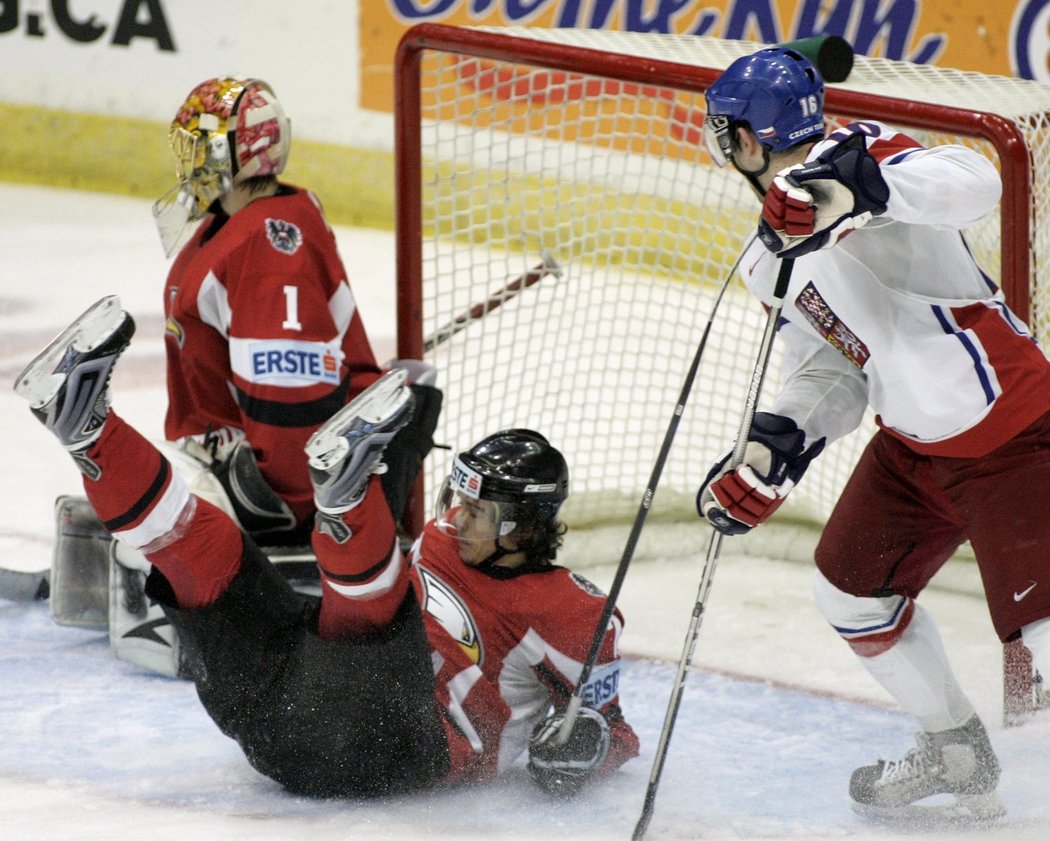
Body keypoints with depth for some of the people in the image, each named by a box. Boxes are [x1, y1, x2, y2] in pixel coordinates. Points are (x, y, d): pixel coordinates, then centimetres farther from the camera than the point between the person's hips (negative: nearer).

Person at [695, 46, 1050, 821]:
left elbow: (973, 185, -38)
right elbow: (830, 369, 12)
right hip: (913, 440, 10)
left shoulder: (856, 156, -20)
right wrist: (774, 449, -5)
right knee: (853, 588, 21)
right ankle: (958, 760, 37)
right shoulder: (775, 255, 9)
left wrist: (862, 189, -54)